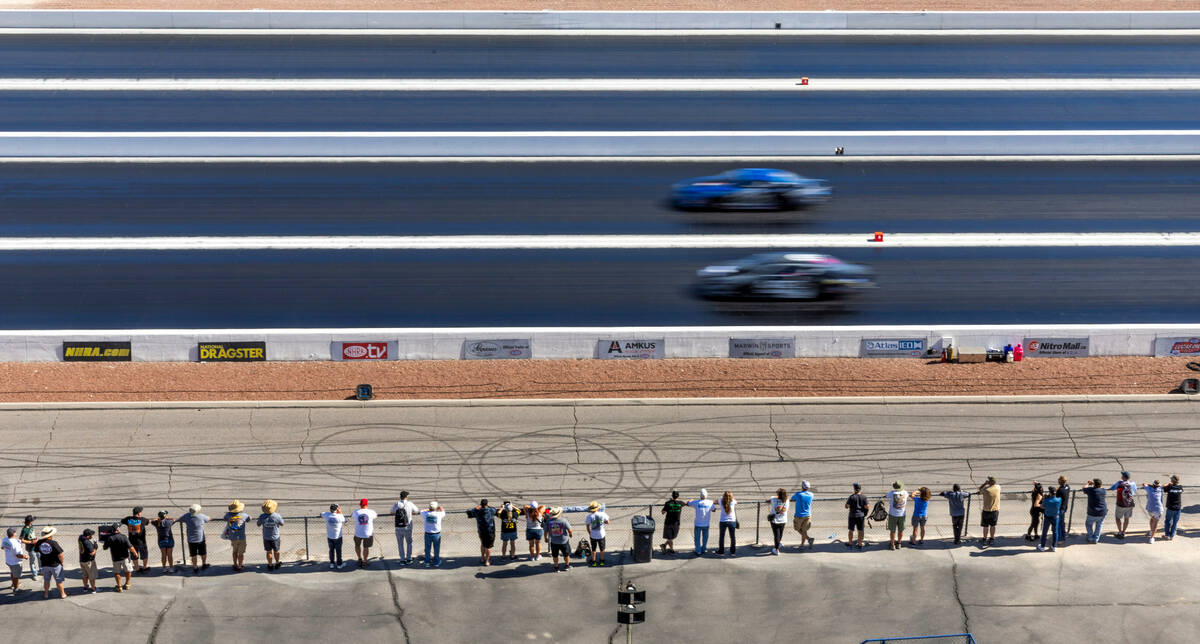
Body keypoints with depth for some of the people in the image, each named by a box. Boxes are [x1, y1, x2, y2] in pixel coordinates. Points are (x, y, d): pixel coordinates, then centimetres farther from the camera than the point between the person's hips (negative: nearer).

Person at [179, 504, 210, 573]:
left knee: (193, 555, 10)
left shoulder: (187, 516, -10)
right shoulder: (201, 516, -13)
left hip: (191, 539, 1)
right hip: (200, 539, -1)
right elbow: (208, 519, 7)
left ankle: (195, 569, 15)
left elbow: (180, 520, 6)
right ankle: (204, 565, 34)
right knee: (203, 553, 19)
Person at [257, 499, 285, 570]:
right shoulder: (277, 516, -24)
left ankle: (270, 565, 28)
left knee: (269, 552, 17)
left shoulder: (262, 516, -21)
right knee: (276, 551, 20)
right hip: (275, 537, -1)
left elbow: (258, 525, -2)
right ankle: (277, 564, 36)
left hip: (266, 537, 1)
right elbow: (282, 524, -7)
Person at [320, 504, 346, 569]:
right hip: (338, 537, -3)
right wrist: (340, 513, -4)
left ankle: (332, 563, 22)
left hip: (329, 536, 3)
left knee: (331, 550, 17)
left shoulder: (327, 515, -12)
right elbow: (345, 521, 1)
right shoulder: (340, 516, -20)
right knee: (338, 550, 11)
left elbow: (321, 514, 11)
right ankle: (339, 564, 21)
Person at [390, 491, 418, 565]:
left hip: (398, 528, 1)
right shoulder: (410, 504, -7)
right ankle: (408, 559, 21)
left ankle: (403, 560, 13)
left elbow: (392, 513, 17)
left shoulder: (396, 504, -3)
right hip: (408, 528, -1)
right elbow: (417, 511, 13)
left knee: (400, 544, 15)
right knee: (409, 542, 20)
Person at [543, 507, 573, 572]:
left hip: (554, 542, 2)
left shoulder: (548, 521, -12)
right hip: (564, 541, -2)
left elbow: (546, 531, -3)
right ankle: (567, 566, 35)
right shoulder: (563, 521, -20)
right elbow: (570, 530, -16)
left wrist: (546, 538, 16)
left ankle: (556, 567, 29)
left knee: (555, 556, 20)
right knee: (566, 554, 21)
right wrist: (571, 534, 7)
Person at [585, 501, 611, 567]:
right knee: (602, 549, 19)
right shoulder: (602, 514, -15)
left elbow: (588, 527, -8)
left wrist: (589, 534, 8)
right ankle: (602, 561, 29)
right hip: (601, 535, 1)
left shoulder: (589, 516, -17)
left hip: (593, 536, -1)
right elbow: (607, 522, -2)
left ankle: (593, 562, 25)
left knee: (593, 549, 18)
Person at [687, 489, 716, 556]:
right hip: (706, 524, 2)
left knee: (697, 538, 9)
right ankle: (703, 549, 29)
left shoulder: (696, 502, -15)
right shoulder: (710, 503, -11)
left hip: (698, 524, -2)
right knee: (705, 537, 19)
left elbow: (687, 504, 1)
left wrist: (691, 500, 22)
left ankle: (698, 552, 9)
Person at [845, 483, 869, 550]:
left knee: (851, 530, 13)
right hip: (861, 515, 2)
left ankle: (850, 543, 24)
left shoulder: (852, 497, -13)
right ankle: (860, 545, 14)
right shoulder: (864, 497, -6)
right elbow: (867, 506, -8)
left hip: (852, 516, -2)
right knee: (860, 531, 10)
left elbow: (847, 506, -11)